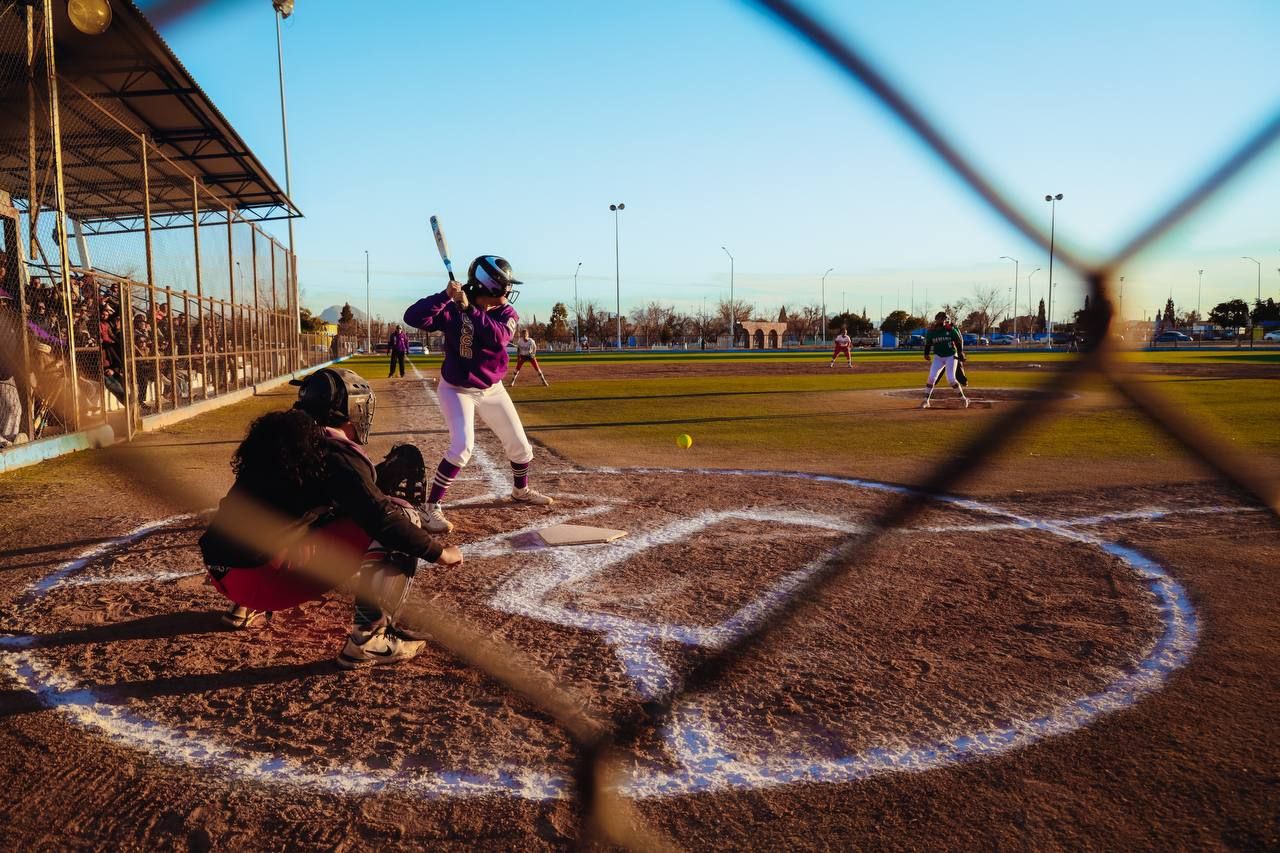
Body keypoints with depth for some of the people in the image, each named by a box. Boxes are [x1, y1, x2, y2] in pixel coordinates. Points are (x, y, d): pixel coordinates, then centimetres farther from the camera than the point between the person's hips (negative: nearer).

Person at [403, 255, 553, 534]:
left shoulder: (507, 314, -10)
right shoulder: (452, 309, -18)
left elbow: (498, 337, -31)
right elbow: (412, 317, -31)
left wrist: (469, 308, -38)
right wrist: (445, 295, -40)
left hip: (492, 390, 5)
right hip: (456, 389, -5)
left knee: (519, 445, 12)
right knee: (462, 446, -24)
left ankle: (521, 490, 40)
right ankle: (432, 507, -12)